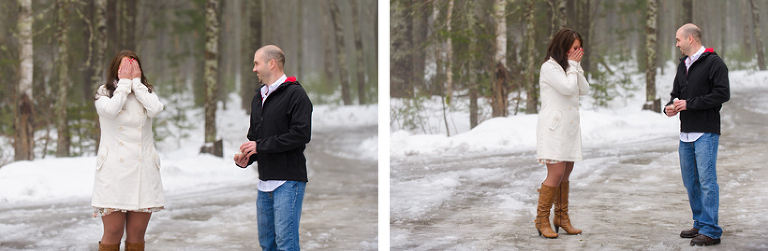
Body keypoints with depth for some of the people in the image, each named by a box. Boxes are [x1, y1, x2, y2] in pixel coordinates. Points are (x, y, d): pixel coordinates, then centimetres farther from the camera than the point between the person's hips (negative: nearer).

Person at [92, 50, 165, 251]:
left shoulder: (146, 92, 14)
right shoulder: (104, 93, 9)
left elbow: (155, 108, -9)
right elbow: (111, 109, -14)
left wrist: (136, 82, -1)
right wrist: (124, 83, -3)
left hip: (143, 169, 2)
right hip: (114, 169, -2)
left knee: (137, 234, 3)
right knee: (113, 233, -6)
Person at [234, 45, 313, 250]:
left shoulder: (295, 94, -8)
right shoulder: (259, 98, 19)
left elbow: (301, 135, -18)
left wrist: (261, 145, -16)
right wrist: (247, 158, 3)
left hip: (288, 181, -8)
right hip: (265, 183, 8)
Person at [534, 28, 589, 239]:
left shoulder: (568, 67, 19)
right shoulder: (549, 67, -9)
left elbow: (584, 90, 10)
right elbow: (568, 88, -19)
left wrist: (576, 66, 3)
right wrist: (572, 65, -7)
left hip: (569, 126, 9)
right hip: (554, 126, -9)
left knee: (566, 173, 9)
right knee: (556, 173, -14)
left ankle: (562, 218, 15)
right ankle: (542, 220, -8)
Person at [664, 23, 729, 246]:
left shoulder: (713, 63, -9)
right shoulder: (683, 65, 17)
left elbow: (722, 94, -16)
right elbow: (676, 92, 25)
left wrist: (690, 103, -17)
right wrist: (670, 106, 2)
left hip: (706, 132, -8)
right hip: (686, 132, 8)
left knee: (707, 180, -10)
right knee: (691, 182, 12)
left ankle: (711, 230, -8)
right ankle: (700, 224, 22)